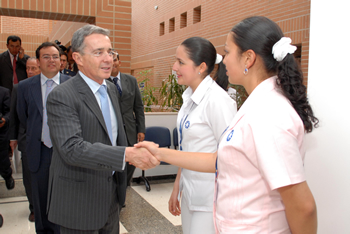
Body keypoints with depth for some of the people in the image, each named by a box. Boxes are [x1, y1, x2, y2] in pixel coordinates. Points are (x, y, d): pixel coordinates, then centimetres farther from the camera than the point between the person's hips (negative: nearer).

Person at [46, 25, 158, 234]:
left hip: (111, 195, 7)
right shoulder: (62, 97, -19)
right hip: (79, 203, -7)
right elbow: (72, 148, -30)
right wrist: (127, 154, -38)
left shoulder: (111, 89, 7)